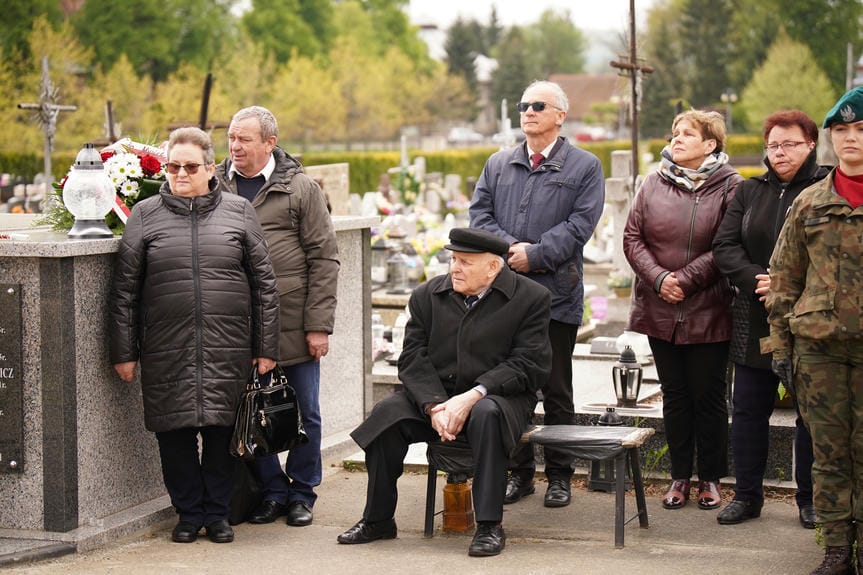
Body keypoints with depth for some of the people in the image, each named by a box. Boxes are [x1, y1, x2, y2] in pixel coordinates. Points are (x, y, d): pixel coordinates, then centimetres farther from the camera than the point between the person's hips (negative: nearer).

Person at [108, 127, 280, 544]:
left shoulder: (238, 213, 7)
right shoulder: (145, 216, 6)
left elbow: (264, 284, 8)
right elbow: (124, 290, 6)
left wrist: (266, 348, 3)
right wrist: (124, 352, 2)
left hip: (228, 352, 0)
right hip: (167, 353, 0)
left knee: (222, 432, 5)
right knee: (174, 434, 4)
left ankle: (217, 513, 20)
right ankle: (188, 513, 19)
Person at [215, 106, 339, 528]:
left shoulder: (300, 189, -1)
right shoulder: (216, 186, 5)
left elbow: (324, 259, -2)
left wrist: (318, 325, -8)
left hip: (294, 326, -2)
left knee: (306, 414, 7)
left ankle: (301, 494, 22)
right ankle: (272, 491, 23)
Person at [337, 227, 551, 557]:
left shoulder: (531, 298, -5)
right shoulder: (427, 296, 6)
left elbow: (528, 365, -12)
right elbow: (413, 359, 0)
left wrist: (472, 396, -23)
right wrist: (434, 405, -18)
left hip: (498, 396, -3)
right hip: (433, 394, 4)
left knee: (487, 415, -37)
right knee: (387, 414, -23)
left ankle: (489, 526, -30)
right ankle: (378, 520, -10)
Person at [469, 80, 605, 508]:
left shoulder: (584, 167, 3)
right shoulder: (498, 165, 15)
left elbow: (580, 224, -8)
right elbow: (479, 214, 6)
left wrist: (535, 255, -15)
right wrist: (510, 248, -11)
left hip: (557, 293, -3)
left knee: (556, 391, 4)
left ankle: (559, 475, 14)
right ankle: (518, 472, 17)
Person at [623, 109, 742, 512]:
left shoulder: (728, 187, -5)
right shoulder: (654, 184, 7)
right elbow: (632, 237, 4)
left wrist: (686, 279, -16)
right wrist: (658, 278, -10)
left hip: (709, 312, -4)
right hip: (659, 309, 4)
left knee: (708, 396, 4)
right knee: (674, 395, 11)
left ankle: (710, 478, 16)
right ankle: (680, 476, 19)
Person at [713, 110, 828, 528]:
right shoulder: (749, 192, 11)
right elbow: (725, 246, 3)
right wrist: (756, 279, -14)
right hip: (756, 322, 4)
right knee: (748, 410, 8)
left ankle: (810, 500, 16)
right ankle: (747, 496, 19)